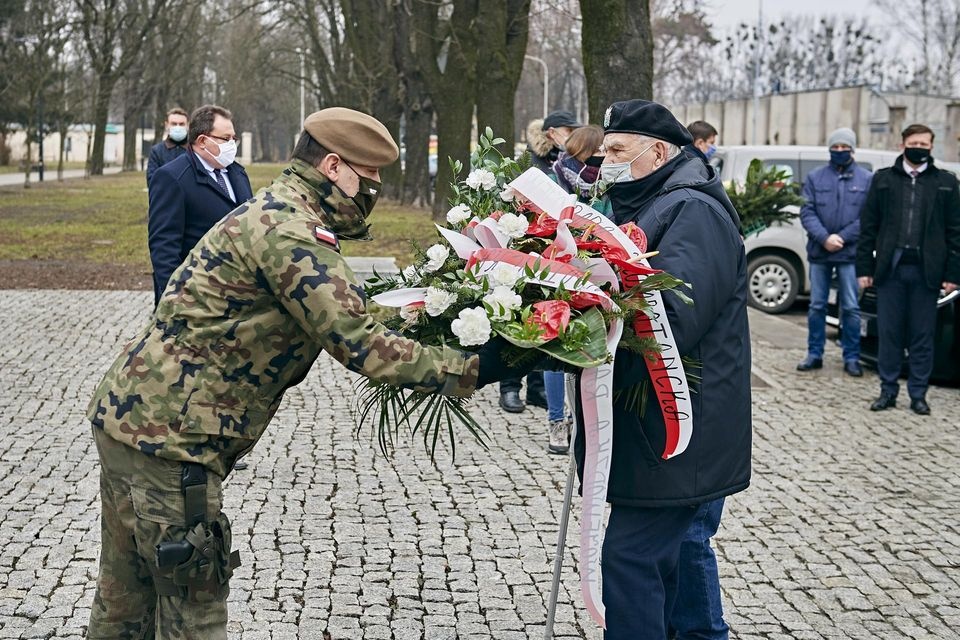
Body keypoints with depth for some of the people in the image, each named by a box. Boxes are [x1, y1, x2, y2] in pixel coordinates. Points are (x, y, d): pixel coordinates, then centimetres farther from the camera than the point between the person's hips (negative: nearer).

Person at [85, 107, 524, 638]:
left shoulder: (277, 211, 15)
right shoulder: (289, 229, -19)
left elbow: (341, 312, 19)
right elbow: (357, 344, -23)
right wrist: (470, 370, -18)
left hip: (128, 415, 10)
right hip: (166, 436, -10)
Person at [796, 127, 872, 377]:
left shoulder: (867, 179, 3)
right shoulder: (815, 177, 6)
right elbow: (807, 212, -1)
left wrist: (842, 238, -13)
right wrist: (824, 237, -16)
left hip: (850, 253, -2)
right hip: (819, 253, 2)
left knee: (851, 308, 1)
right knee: (817, 306, 8)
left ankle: (851, 358, 9)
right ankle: (814, 354, 17)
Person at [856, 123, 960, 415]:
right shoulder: (883, 179, 8)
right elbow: (868, 225, 7)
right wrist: (865, 268, 0)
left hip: (926, 271, 0)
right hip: (890, 269, 1)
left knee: (922, 336, 5)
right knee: (889, 334, 5)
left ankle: (918, 394, 13)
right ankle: (888, 391, 14)